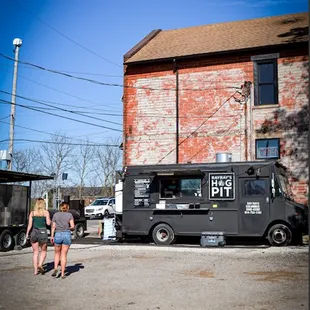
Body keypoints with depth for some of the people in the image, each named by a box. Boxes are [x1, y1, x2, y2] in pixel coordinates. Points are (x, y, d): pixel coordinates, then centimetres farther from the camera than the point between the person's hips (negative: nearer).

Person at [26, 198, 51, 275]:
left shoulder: (32, 213, 4)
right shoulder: (46, 212, -2)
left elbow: (30, 224, 0)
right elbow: (48, 223, -5)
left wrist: (27, 233, 8)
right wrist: (48, 218, 15)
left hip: (34, 232, 2)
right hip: (43, 232, -2)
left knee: (35, 252, 10)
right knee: (43, 251, 13)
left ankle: (35, 270, 8)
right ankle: (40, 265, -8)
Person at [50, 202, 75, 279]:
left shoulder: (55, 215, 6)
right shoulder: (70, 215, 2)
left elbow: (53, 226, 1)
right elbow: (72, 226, -5)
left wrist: (52, 236, 6)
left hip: (58, 235, 1)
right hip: (67, 235, -1)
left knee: (57, 253, 17)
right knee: (64, 255, 6)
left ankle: (55, 268, -3)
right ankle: (62, 274, 5)